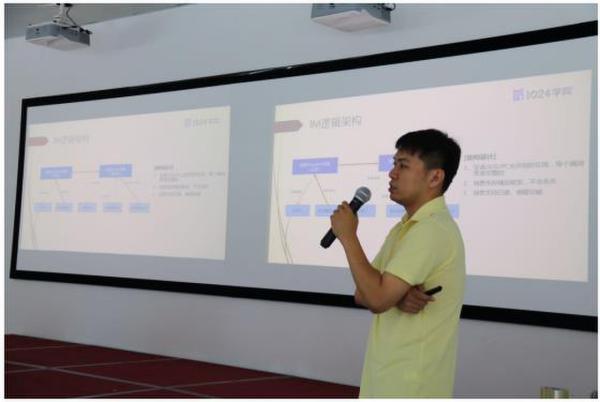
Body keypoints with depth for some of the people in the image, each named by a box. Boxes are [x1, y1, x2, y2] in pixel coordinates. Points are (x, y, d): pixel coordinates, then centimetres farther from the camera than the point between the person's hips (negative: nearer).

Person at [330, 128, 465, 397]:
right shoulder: (406, 227, 14)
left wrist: (348, 237, -13)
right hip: (391, 374, 9)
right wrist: (397, 297, -13)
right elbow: (363, 293, 9)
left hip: (411, 380, -9)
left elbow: (376, 298, -23)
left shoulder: (432, 230, -18)